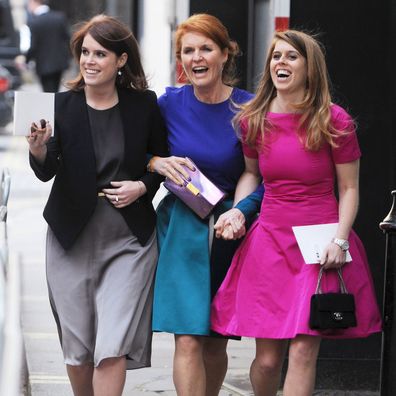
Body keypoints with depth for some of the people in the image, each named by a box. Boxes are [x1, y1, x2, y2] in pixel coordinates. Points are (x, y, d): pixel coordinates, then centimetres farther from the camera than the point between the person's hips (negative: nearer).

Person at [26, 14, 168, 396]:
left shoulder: (144, 105, -2)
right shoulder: (61, 105, -3)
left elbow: (162, 160, 12)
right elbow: (46, 172, -10)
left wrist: (143, 186, -7)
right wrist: (38, 149, -31)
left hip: (128, 239, -1)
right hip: (72, 239, 1)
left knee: (112, 348, -10)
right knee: (77, 348, 9)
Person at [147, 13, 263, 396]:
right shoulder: (170, 103, -2)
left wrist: (241, 211, -18)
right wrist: (156, 163, -13)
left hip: (229, 232, 0)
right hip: (181, 227, 0)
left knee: (216, 342, 9)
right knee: (188, 339, -11)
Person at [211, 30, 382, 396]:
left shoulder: (335, 122, -4)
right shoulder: (253, 120, 6)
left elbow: (349, 188, 0)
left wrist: (339, 240, -12)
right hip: (269, 241, 3)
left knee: (303, 351, -10)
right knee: (267, 358, 2)